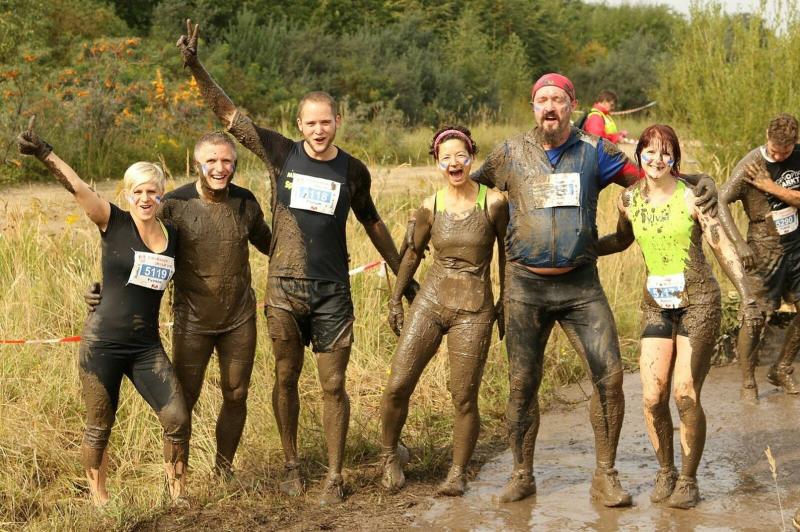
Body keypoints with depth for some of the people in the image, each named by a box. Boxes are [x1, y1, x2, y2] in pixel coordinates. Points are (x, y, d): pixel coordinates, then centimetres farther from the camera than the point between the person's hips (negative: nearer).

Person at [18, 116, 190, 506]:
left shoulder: (172, 235, 6)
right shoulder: (113, 223, -6)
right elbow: (77, 188, -19)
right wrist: (43, 152, -29)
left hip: (147, 346, 3)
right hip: (103, 342, -3)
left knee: (177, 419, -6)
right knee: (99, 427, 5)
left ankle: (177, 493, 11)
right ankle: (98, 499, 23)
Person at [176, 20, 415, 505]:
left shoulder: (353, 171, 2)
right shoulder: (282, 154, -2)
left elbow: (373, 224, 16)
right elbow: (228, 113, -4)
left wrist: (403, 274, 21)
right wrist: (196, 67, -15)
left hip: (333, 291, 0)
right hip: (284, 287, 0)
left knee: (334, 385, 1)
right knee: (287, 378, 9)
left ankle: (335, 476, 10)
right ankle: (292, 465, 25)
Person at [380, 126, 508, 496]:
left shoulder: (494, 203, -5)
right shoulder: (430, 207, 1)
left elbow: (507, 256, 6)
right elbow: (412, 253, 15)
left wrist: (505, 303, 9)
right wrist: (395, 299, 17)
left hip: (474, 310, -2)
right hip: (430, 301, 2)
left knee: (464, 398, -2)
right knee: (397, 386, -4)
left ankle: (458, 473, 17)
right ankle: (390, 454, 21)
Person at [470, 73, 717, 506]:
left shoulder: (594, 152, 3)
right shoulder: (511, 154, 3)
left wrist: (698, 179, -10)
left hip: (580, 284, 0)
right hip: (526, 286, 0)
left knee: (610, 375, -10)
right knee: (522, 383, 5)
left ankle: (605, 477, 4)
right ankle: (521, 475, 20)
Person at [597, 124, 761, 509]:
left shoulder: (691, 197, -8)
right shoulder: (630, 199, 4)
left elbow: (724, 249, -7)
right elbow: (622, 240, 24)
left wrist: (747, 297, -14)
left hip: (698, 303, -4)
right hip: (656, 305, 4)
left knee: (685, 394, -9)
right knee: (652, 397, -5)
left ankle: (688, 480, 8)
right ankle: (665, 472, 16)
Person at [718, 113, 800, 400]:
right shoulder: (751, 164, -15)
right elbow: (720, 202, -18)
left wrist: (770, 187, -21)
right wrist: (739, 243, -25)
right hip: (765, 250, -5)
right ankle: (748, 383, 7)